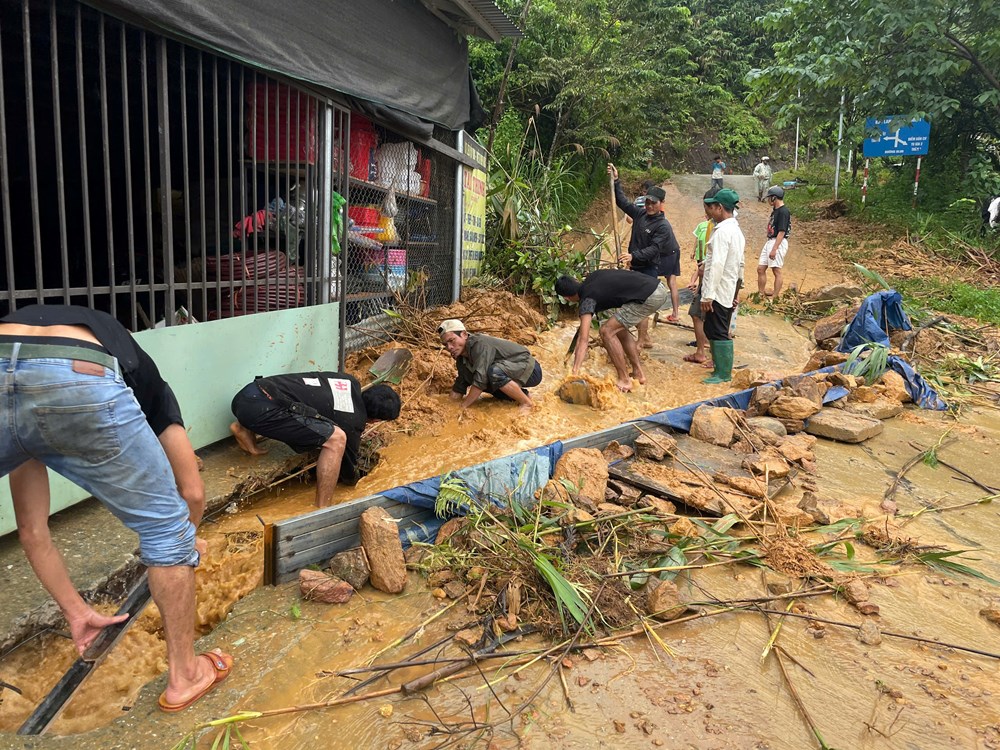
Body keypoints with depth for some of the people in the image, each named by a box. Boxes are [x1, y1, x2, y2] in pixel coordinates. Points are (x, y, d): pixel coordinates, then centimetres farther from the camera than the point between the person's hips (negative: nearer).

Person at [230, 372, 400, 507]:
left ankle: (244, 429, 25)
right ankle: (322, 511, -9)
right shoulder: (353, 423, -1)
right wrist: (359, 476, 39)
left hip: (246, 393, 8)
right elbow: (348, 474, 17)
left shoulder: (351, 382, 16)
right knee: (336, 439, -14)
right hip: (261, 409, -8)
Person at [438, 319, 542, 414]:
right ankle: (521, 394, 8)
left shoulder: (480, 344, -26)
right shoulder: (461, 360, 2)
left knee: (494, 372, -34)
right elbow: (459, 387, 10)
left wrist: (463, 407, -25)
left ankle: (526, 403, -13)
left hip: (530, 368, -9)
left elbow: (480, 381, -32)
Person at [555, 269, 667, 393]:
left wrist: (574, 373, -18)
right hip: (659, 288, 9)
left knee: (607, 331, -4)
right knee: (619, 329, 21)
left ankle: (624, 381, 2)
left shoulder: (587, 299, -7)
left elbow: (583, 339, -15)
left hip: (649, 297, -9)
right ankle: (638, 373, 25)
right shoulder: (591, 277, 16)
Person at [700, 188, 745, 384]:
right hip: (729, 291, 9)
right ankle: (720, 366, 23)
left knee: (717, 333, -2)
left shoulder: (722, 231, -17)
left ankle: (723, 374, 4)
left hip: (718, 291, -9)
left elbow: (717, 265, -23)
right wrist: (737, 290, 23)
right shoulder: (737, 230, 14)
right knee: (720, 331, 16)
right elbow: (740, 264, 18)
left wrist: (707, 294, -23)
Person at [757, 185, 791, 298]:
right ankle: (761, 294, 16)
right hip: (770, 241, 10)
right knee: (760, 268, 9)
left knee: (776, 271, -5)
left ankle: (775, 297, 0)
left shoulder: (783, 211, -16)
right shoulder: (775, 210, 14)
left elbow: (781, 232, -20)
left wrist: (774, 249, -24)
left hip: (778, 243, -10)